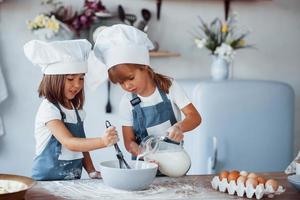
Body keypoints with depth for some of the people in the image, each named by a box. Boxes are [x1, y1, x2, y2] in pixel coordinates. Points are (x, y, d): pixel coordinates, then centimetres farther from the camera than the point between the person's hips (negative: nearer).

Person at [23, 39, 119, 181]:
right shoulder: (49, 109, -11)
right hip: (48, 180, -6)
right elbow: (69, 143, -22)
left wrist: (92, 172, 7)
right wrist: (102, 141, -35)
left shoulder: (76, 109, 11)